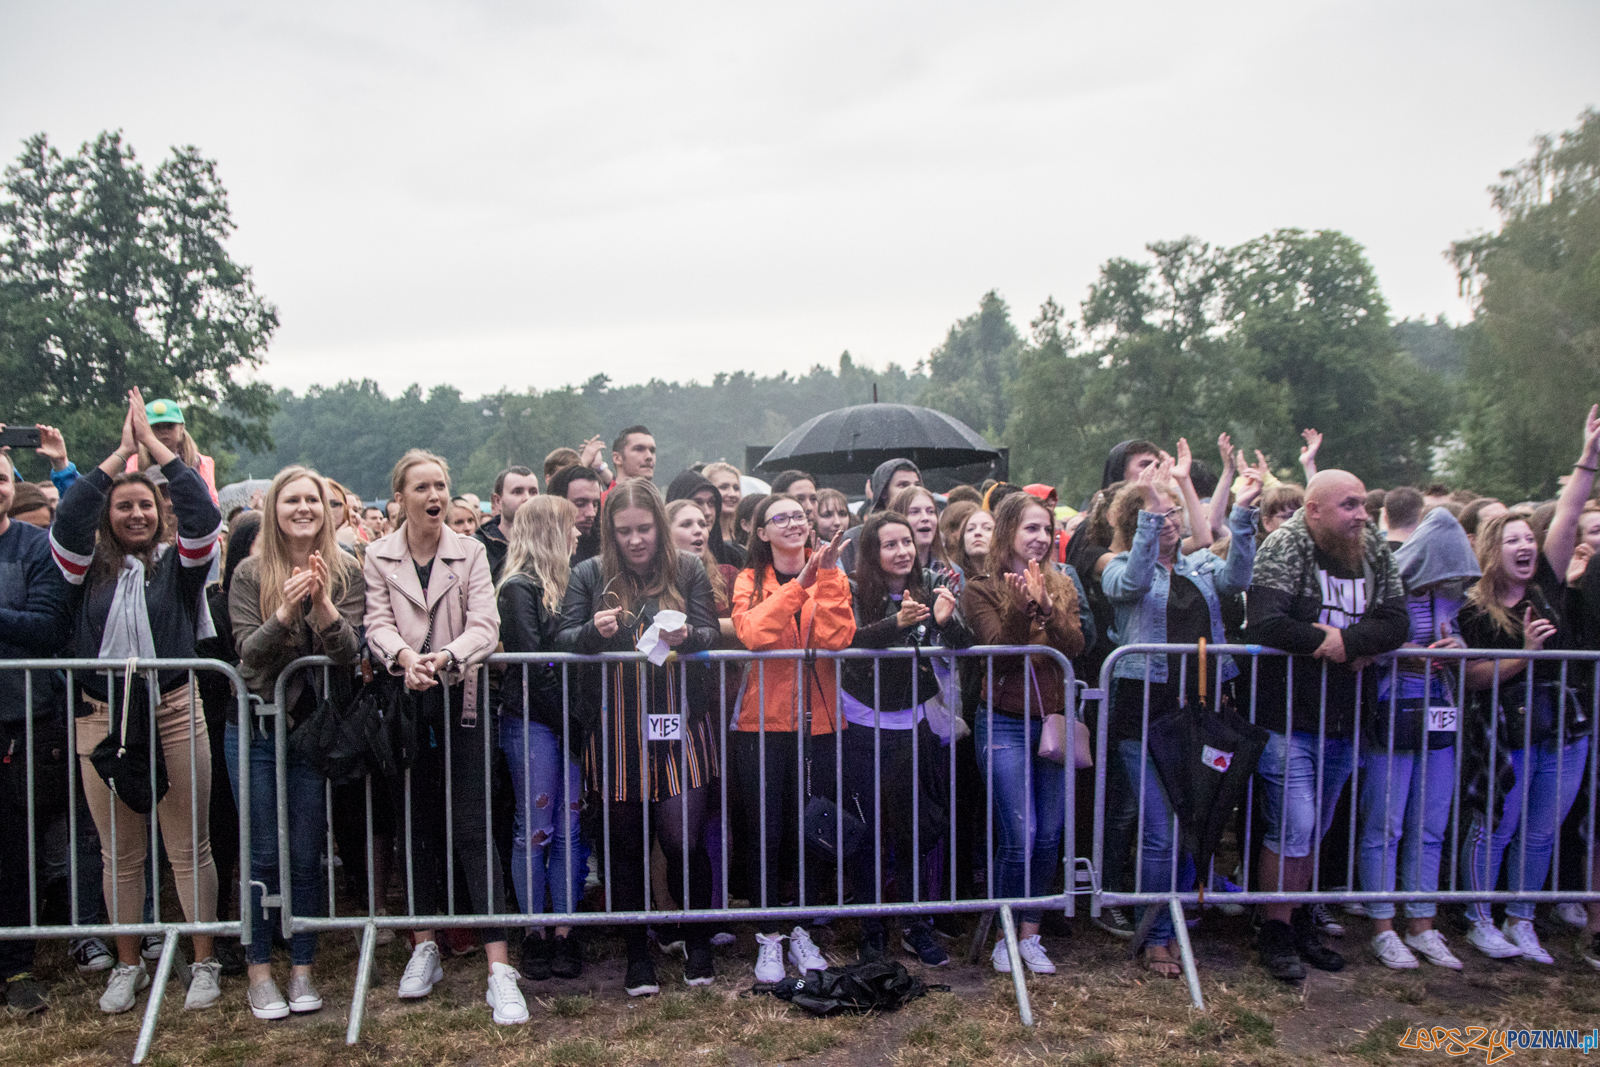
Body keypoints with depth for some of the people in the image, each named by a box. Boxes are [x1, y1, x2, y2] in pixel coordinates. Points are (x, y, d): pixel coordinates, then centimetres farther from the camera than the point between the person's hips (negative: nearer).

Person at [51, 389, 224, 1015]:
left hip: (174, 715, -2)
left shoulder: (178, 562, 2)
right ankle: (127, 966, 27)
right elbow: (67, 519, -10)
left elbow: (203, 514, -13)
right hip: (102, 720, 2)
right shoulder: (89, 567, 6)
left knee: (190, 848, 5)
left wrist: (153, 442, -8)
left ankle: (205, 963, 17)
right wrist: (120, 452, -7)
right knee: (119, 853, 12)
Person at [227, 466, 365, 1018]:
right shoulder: (250, 574, -2)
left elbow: (350, 653, -9)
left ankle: (302, 969, 20)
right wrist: (284, 612, -28)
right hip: (255, 728, 0)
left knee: (307, 854, 7)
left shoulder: (345, 572, -1)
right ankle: (260, 972, 20)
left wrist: (323, 605, -26)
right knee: (262, 853, 6)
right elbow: (247, 650, -10)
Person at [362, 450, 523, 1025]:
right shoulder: (378, 556, 7)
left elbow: (484, 625, -8)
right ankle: (424, 949, 26)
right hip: (404, 703, 2)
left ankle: (500, 968, -3)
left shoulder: (471, 553, 3)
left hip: (458, 702, -2)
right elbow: (378, 623, -5)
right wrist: (405, 658, -26)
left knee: (471, 827, -5)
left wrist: (446, 657, -27)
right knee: (417, 824, 11)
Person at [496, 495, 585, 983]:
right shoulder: (519, 587, -7)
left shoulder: (560, 584, 16)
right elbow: (531, 664, -12)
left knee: (568, 828, 6)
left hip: (566, 723, 7)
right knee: (534, 829, 2)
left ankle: (564, 933, 13)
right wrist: (568, 721, -10)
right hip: (532, 722, -7)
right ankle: (534, 934, 13)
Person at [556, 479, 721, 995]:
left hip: (679, 725, -1)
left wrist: (687, 637, -20)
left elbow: (712, 635, 2)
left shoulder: (688, 570, 3)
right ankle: (637, 954, 27)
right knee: (626, 844, 10)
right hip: (616, 731, 1)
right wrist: (594, 631, -19)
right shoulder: (589, 575, 4)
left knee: (684, 841, -1)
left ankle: (698, 943, 24)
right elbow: (562, 640, 2)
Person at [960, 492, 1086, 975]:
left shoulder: (1062, 585, 9)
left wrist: (1046, 606, -21)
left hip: (1054, 722, 4)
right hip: (1005, 725, -4)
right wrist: (1020, 605, -25)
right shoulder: (980, 588, -2)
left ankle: (1030, 935, 23)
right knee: (1020, 838, -6)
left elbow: (1075, 646, -5)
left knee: (1049, 837, 7)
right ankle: (1004, 937, 14)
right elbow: (1000, 650, -13)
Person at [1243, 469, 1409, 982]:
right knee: (1292, 828, -5)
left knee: (1314, 829, 17)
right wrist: (1324, 642, -14)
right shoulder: (1284, 549, -10)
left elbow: (1396, 622, -2)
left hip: (1342, 721, 6)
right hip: (1288, 718, -6)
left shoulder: (1375, 553, 8)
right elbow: (1264, 623, -23)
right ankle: (1275, 932, 11)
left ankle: (1300, 921, 31)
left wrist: (1344, 639, -17)